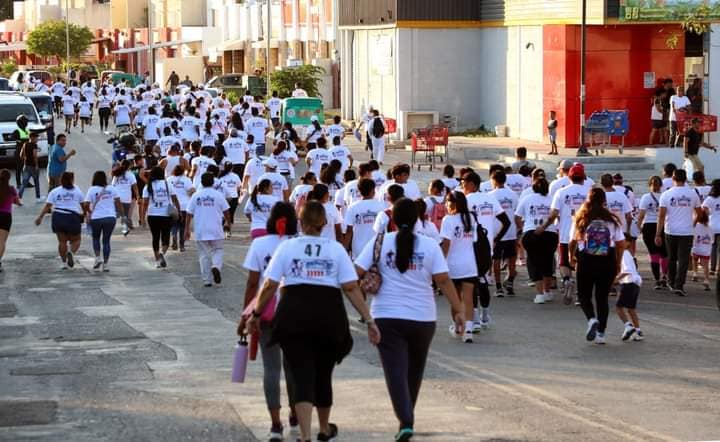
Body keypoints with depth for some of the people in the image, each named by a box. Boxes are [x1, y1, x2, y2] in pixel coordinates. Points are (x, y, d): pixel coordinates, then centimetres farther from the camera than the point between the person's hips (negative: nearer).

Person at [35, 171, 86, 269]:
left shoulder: (54, 191, 9)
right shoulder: (77, 190, 6)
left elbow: (47, 205, 0)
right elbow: (83, 205, 9)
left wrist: (40, 217, -1)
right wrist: (85, 214, 27)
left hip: (58, 217, 2)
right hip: (73, 218, -2)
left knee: (62, 241, 11)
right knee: (76, 240, 11)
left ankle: (64, 262, 9)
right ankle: (71, 252, -18)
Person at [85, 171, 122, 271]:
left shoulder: (92, 190, -3)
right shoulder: (111, 189, 5)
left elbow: (86, 204, -7)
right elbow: (118, 202, 1)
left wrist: (89, 212, 11)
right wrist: (121, 213, 11)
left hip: (96, 218, -1)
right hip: (110, 217, 2)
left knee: (95, 238, 21)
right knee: (106, 240, 8)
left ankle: (98, 257, 4)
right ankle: (105, 264, 4)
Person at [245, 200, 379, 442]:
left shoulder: (287, 247, 4)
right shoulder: (336, 249, 6)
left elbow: (269, 286, 0)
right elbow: (351, 288, -2)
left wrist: (256, 314, 12)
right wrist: (369, 320, -1)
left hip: (294, 316, -1)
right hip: (330, 318, 1)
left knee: (303, 377, -3)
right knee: (323, 375, 19)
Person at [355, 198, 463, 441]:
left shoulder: (380, 242, -3)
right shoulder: (429, 245, -1)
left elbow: (357, 272, -7)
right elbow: (443, 280, -6)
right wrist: (458, 309, 0)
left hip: (387, 317, -2)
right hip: (423, 318, 2)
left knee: (396, 371, -4)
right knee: (414, 370, 20)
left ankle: (406, 421, -20)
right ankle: (407, 417, 33)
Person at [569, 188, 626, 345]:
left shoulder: (580, 219, -2)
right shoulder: (612, 220, 1)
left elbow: (573, 241, 0)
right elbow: (621, 243, 1)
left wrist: (571, 257, 19)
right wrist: (618, 264, 12)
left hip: (586, 261, -1)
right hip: (607, 261, 2)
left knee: (584, 295, 11)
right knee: (602, 297, 11)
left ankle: (591, 319, -18)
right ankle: (601, 333, 8)